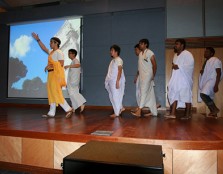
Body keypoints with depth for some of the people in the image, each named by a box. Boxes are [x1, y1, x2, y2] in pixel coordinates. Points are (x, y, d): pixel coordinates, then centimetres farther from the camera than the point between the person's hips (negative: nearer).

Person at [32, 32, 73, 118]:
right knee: (52, 93, 8)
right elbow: (44, 48, 30)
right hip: (52, 74, 9)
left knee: (56, 93, -10)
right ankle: (51, 113, 13)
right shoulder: (51, 52, 18)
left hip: (57, 74, -9)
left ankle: (68, 109, -4)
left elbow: (61, 64, -16)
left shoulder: (59, 52, -9)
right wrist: (38, 39, 28)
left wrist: (50, 66, -13)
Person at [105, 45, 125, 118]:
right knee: (112, 96, 12)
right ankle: (121, 108, 25)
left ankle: (116, 113, 5)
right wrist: (108, 80, 17)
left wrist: (117, 81, -23)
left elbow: (120, 71, -17)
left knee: (116, 96, -4)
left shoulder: (118, 60, -9)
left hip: (116, 81, -9)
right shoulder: (113, 60, 17)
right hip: (111, 81, 9)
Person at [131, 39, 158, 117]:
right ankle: (153, 112, 17)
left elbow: (154, 64, -8)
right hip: (141, 76, 7)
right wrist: (137, 75, 12)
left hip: (148, 75, -7)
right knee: (150, 93, 10)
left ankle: (139, 111, -16)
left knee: (143, 92, -13)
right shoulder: (140, 53, 15)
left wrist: (153, 75, -9)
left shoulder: (150, 53, -6)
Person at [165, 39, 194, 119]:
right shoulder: (176, 55, 17)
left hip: (184, 80, -8)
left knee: (186, 95, 1)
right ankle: (172, 113, 1)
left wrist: (179, 66, -19)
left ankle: (187, 114, 12)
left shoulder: (187, 54, -8)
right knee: (173, 95, 1)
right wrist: (173, 66, 5)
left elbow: (190, 65, -20)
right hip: (175, 79, 8)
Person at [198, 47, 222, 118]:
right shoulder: (206, 61, 18)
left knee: (203, 94, -25)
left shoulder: (216, 60, -7)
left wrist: (216, 85, -22)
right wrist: (202, 71, 4)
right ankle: (213, 113, 18)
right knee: (208, 98, 9)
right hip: (206, 81, 9)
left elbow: (219, 73, -14)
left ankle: (215, 109, -11)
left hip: (212, 80, -9)